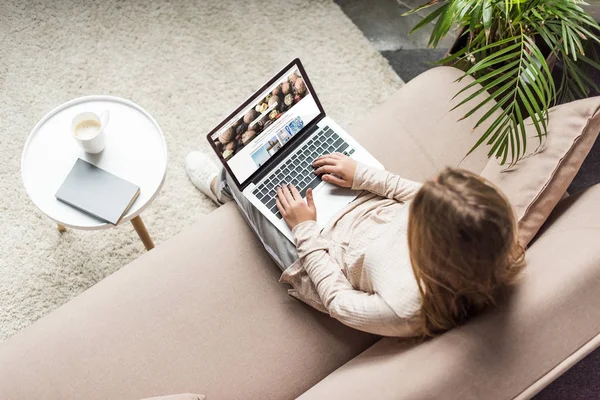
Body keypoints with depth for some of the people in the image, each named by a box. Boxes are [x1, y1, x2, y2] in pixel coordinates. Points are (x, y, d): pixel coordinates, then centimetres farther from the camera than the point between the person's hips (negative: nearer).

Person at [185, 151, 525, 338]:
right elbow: (423, 196, -7)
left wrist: (305, 230, -17)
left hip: (319, 258, -6)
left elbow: (338, 301, -23)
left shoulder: (406, 308, -43)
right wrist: (363, 175, -6)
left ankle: (224, 186, 49)